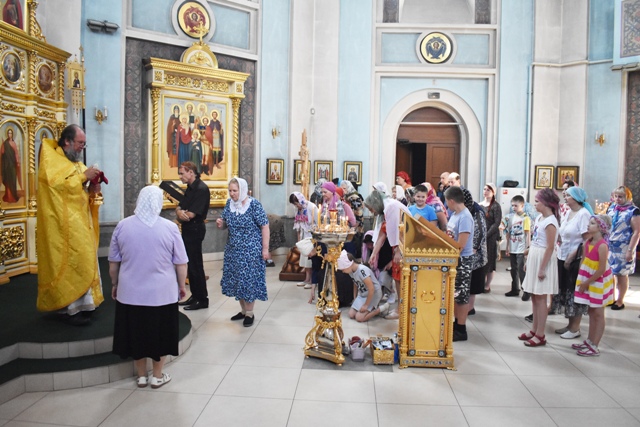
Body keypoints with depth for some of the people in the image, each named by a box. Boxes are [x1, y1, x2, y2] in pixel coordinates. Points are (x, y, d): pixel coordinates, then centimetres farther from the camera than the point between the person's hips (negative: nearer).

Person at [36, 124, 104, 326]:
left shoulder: (77, 163, 17)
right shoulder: (50, 160, -7)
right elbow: (56, 183, -23)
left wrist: (92, 188, -1)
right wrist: (83, 176, -19)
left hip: (81, 223, 8)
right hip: (64, 226, -8)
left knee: (82, 262, 9)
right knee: (69, 263, -8)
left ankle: (80, 302, 17)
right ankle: (68, 307, -1)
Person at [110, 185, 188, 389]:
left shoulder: (123, 226, -6)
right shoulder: (170, 227, -12)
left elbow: (113, 263, 3)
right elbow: (181, 264, -7)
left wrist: (115, 284, 17)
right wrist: (181, 286, 8)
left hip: (130, 293, 2)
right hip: (162, 293, -2)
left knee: (136, 332, 17)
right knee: (159, 333, 14)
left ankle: (141, 375, 31)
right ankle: (157, 376, 26)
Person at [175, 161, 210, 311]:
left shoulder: (201, 189, -17)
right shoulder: (190, 188, 13)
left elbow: (191, 214, -21)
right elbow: (180, 207, 10)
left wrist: (181, 214, -2)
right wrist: (180, 212, -13)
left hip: (195, 229, -9)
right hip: (187, 229, 9)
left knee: (196, 265, -4)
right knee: (190, 264, 14)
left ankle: (202, 299, 6)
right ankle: (195, 295, 24)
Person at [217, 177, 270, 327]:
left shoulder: (254, 205, -15)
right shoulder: (229, 203, 2)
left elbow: (265, 227, -13)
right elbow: (225, 224, 12)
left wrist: (265, 249, -14)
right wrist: (221, 223, -12)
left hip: (250, 250, -6)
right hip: (233, 249, 6)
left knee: (249, 280, 1)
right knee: (237, 280, 12)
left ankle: (250, 313, 17)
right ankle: (243, 310, 28)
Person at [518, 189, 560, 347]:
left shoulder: (550, 222, -17)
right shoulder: (539, 218, 10)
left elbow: (550, 247, -20)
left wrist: (542, 268, -20)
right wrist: (528, 261, 17)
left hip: (543, 261, -9)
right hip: (534, 259, 9)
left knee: (540, 298, -3)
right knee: (534, 296, 13)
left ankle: (540, 335, 5)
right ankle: (534, 330, 23)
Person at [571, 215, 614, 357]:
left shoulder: (602, 245, -22)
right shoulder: (588, 242, 1)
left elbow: (601, 270, -22)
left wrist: (587, 283, -14)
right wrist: (582, 280, 2)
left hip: (599, 281, -7)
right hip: (588, 280, 8)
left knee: (598, 314, 1)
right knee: (591, 312, 15)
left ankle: (594, 347, 7)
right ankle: (589, 341, 25)